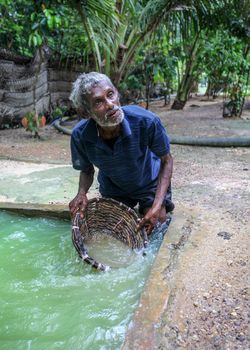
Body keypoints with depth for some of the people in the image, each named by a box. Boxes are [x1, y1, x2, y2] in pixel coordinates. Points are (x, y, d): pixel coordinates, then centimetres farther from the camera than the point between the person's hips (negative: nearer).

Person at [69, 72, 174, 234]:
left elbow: (166, 161, -20)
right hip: (113, 189, 2)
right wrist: (82, 193, -30)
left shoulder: (147, 121, -37)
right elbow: (87, 170, -8)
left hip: (148, 183, -2)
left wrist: (157, 206, -29)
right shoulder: (80, 135, -30)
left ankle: (164, 202, 30)